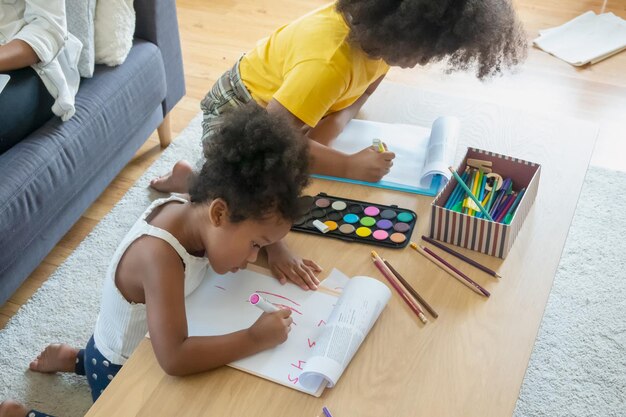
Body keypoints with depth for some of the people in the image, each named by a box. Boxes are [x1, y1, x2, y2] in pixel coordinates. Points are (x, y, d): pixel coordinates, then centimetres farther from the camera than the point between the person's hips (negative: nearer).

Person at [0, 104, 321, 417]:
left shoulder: (186, 209, -18)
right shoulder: (160, 256, -42)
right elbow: (174, 359, -49)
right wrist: (256, 338, -41)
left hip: (140, 344, 8)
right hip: (118, 373, -8)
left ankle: (77, 360, 41)